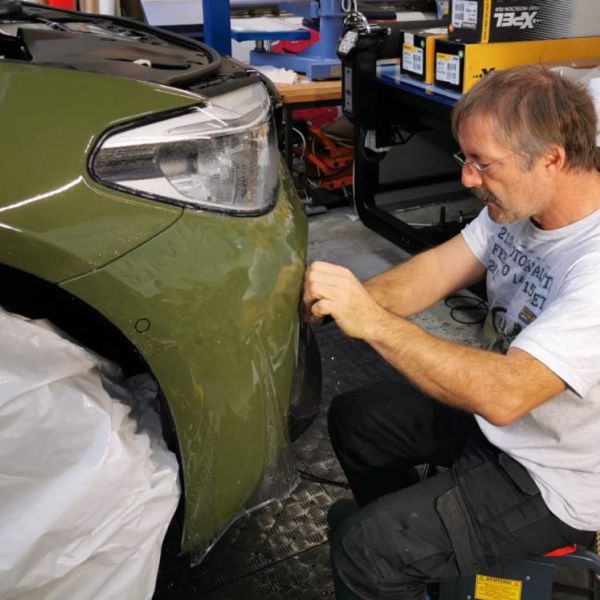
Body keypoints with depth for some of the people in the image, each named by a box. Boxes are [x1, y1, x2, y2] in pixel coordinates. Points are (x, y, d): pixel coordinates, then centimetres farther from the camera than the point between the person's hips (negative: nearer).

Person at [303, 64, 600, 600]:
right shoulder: (519, 204, -8)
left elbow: (505, 395, -40)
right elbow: (439, 268, -7)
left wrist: (372, 321, -40)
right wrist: (349, 298, -24)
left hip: (554, 482, -8)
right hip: (496, 414, 8)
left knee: (363, 548, -16)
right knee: (353, 418, 17)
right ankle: (411, 543, 37)